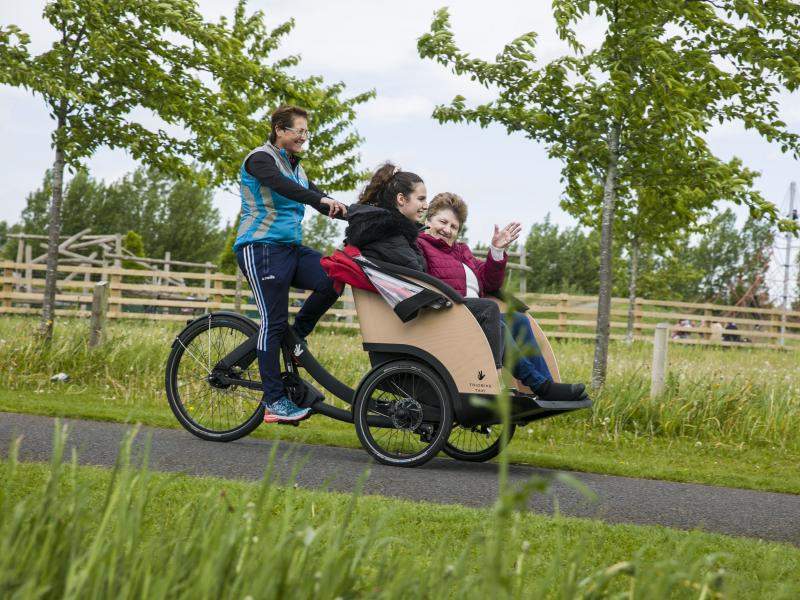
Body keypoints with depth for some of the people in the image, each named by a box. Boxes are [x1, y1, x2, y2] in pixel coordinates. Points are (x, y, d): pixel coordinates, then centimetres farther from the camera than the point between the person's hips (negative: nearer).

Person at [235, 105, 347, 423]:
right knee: (273, 321, -10)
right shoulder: (261, 158, -7)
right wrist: (323, 199, -40)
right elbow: (281, 186, -27)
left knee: (333, 279, -15)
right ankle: (274, 401, -6)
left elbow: (321, 203, 13)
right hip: (261, 247, -8)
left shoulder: (295, 167, 19)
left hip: (291, 247, 8)